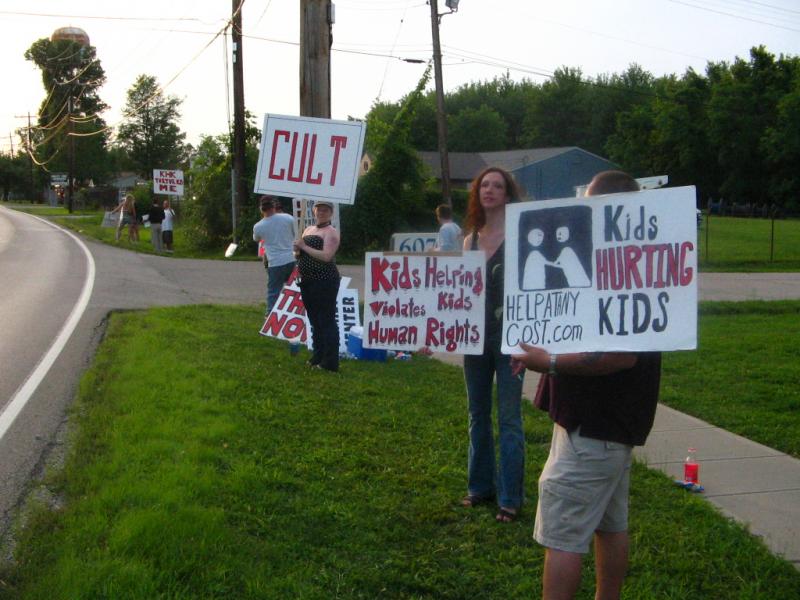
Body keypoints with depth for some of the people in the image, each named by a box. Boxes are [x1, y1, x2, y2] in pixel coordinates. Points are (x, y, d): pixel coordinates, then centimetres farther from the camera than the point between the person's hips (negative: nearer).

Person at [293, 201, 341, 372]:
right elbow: (299, 250, 22)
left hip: (325, 282, -9)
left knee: (327, 321, -6)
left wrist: (304, 247, -15)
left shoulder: (331, 232, -9)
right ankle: (317, 357, 27)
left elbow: (327, 256, -22)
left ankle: (330, 363, -3)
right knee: (315, 321, 16)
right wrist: (297, 247, -2)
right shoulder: (308, 229, 16)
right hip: (307, 281, 9)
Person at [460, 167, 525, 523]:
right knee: (478, 414, 14)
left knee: (508, 418, -2)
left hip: (508, 334, -6)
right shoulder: (470, 239, 11)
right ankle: (480, 485, 26)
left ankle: (510, 497, 5)